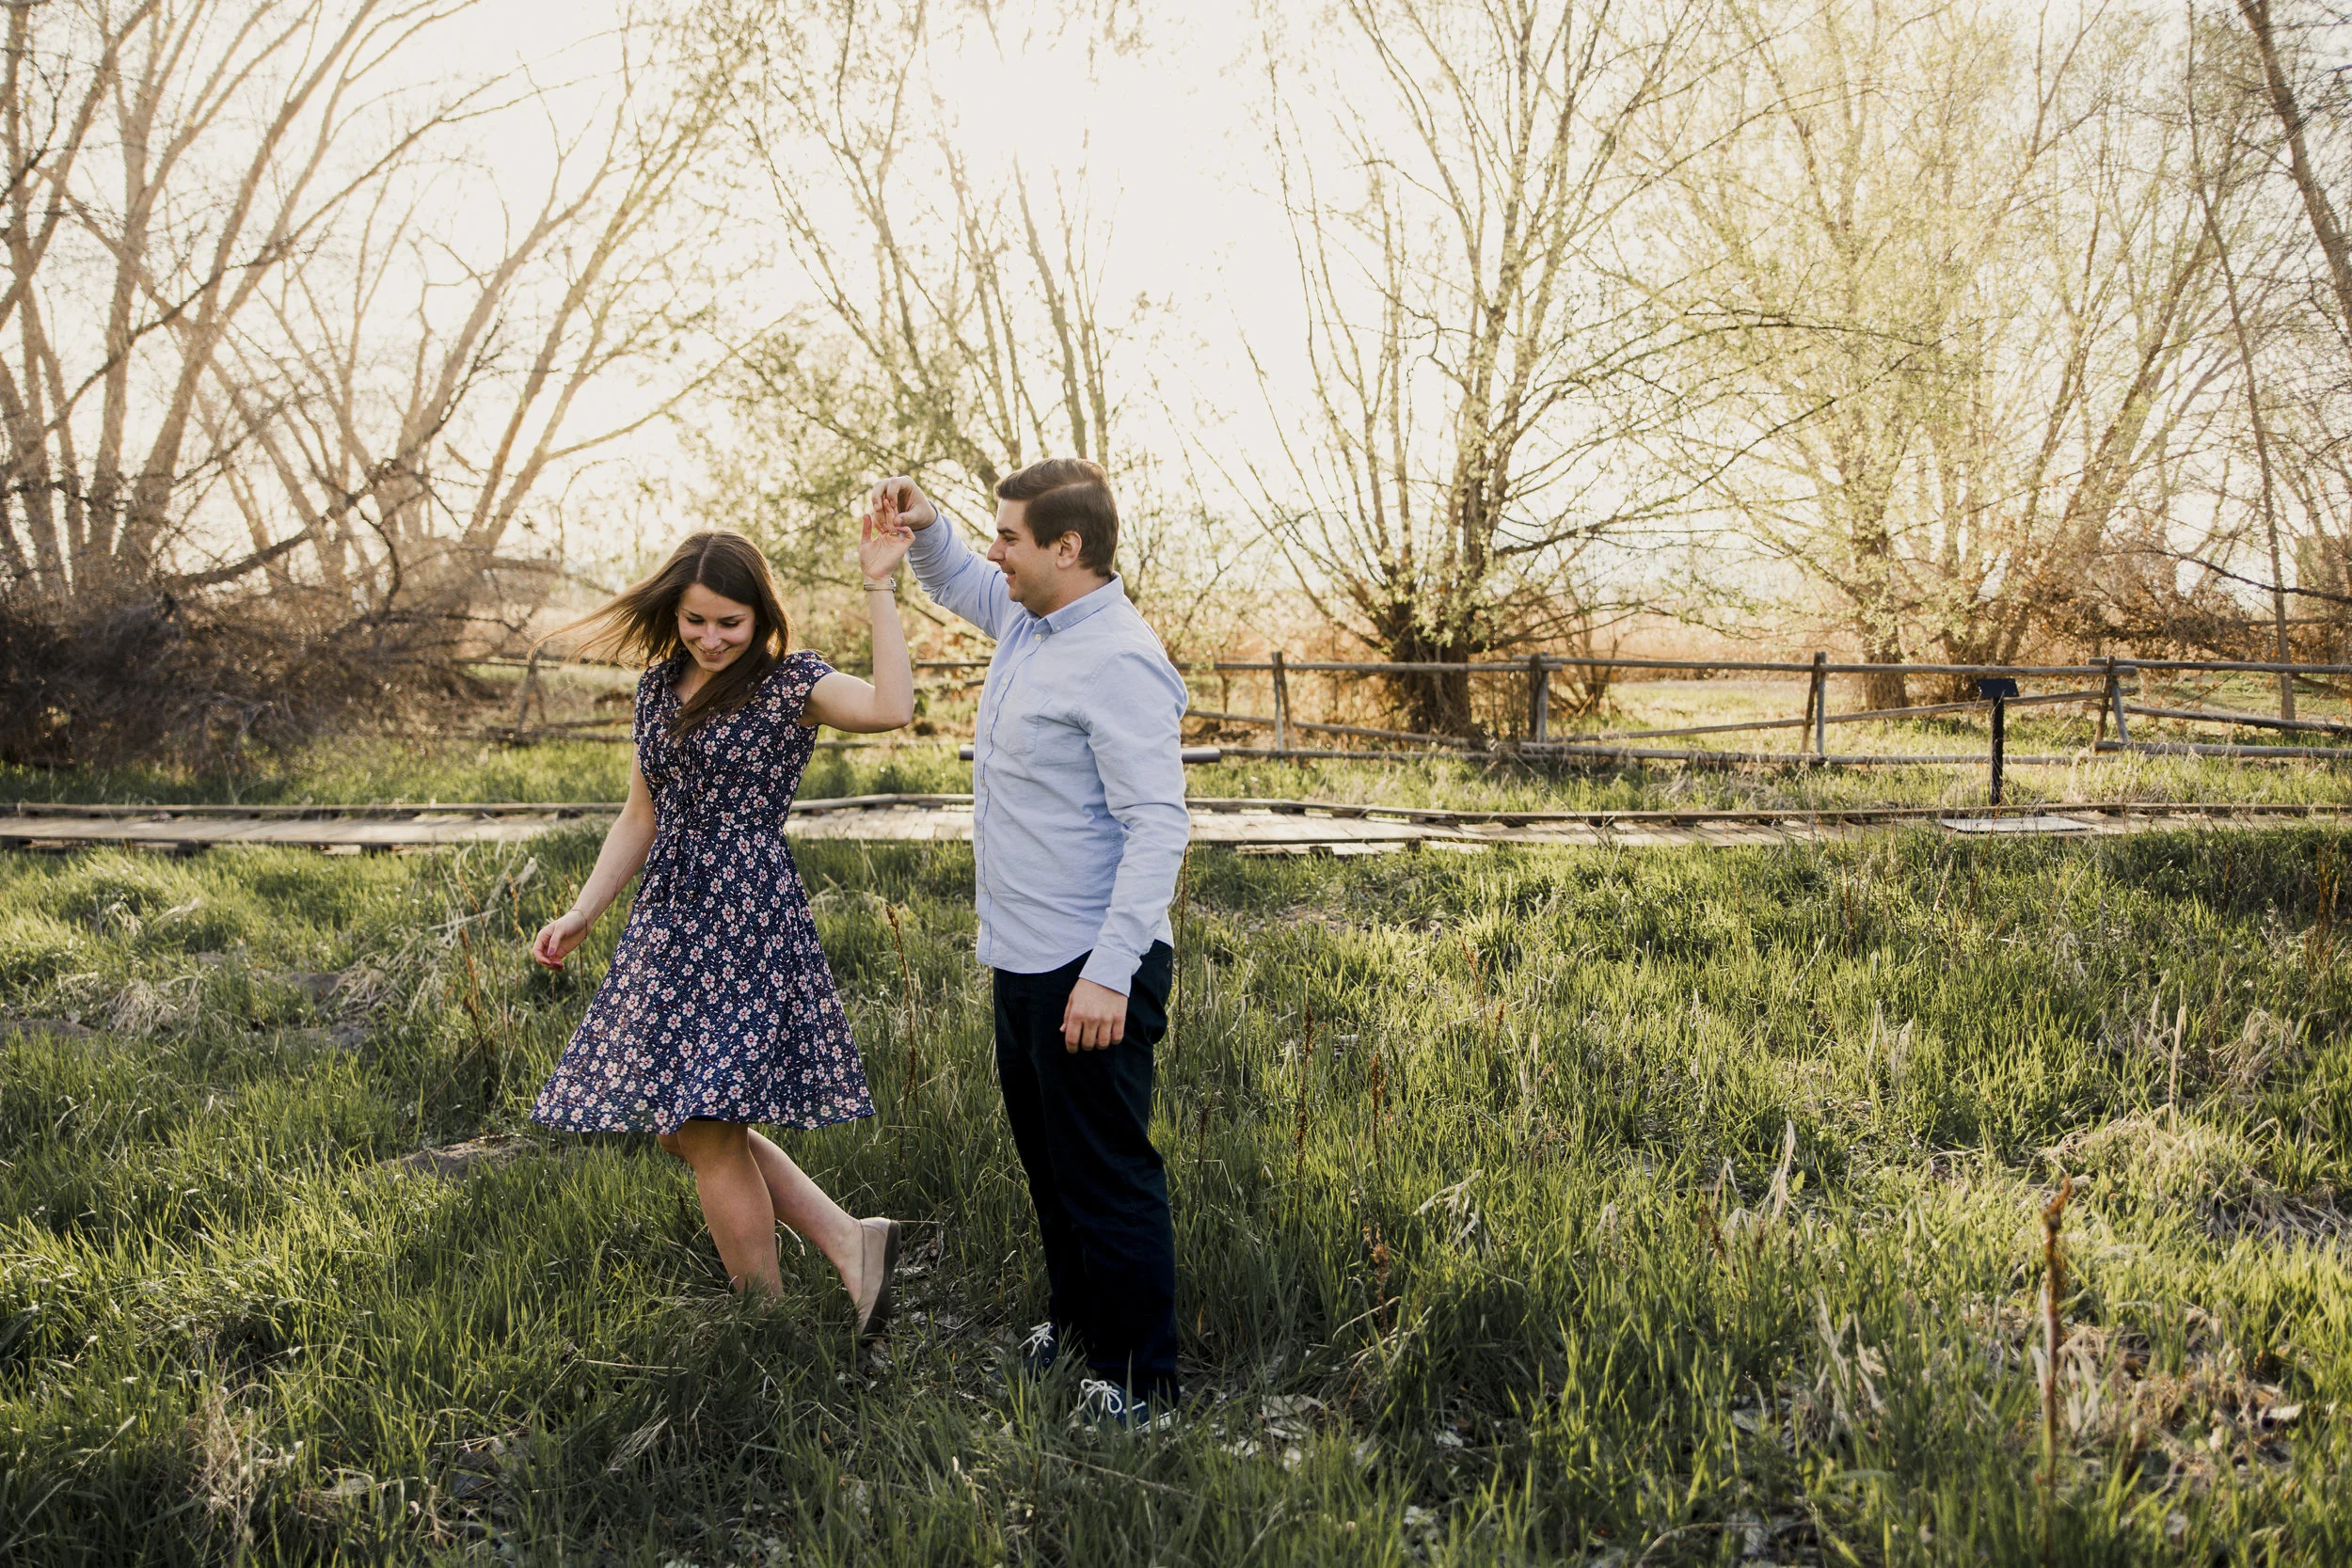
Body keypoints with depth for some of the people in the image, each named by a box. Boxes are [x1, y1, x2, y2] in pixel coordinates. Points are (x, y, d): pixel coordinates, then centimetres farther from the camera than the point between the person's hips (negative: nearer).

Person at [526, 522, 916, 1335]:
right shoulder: (658, 687, 12)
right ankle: (848, 1238, 16)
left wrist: (879, 586, -25)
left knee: (710, 1130, -7)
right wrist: (580, 915, 15)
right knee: (683, 1124, 10)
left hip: (751, 922, -8)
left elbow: (890, 708, -29)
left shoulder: (790, 681, -7)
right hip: (671, 920, 8)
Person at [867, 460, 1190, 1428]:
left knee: (1106, 1175, 0)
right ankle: (1073, 1318, 42)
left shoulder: (1119, 663, -21)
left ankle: (1137, 1383, 14)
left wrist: (1109, 975, -29)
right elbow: (956, 583, 31)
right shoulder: (1026, 621, 9)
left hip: (1090, 974, -10)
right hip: (1024, 959, 10)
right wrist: (923, 530, 8)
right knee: (1046, 1158, 24)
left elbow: (1158, 828, -25)